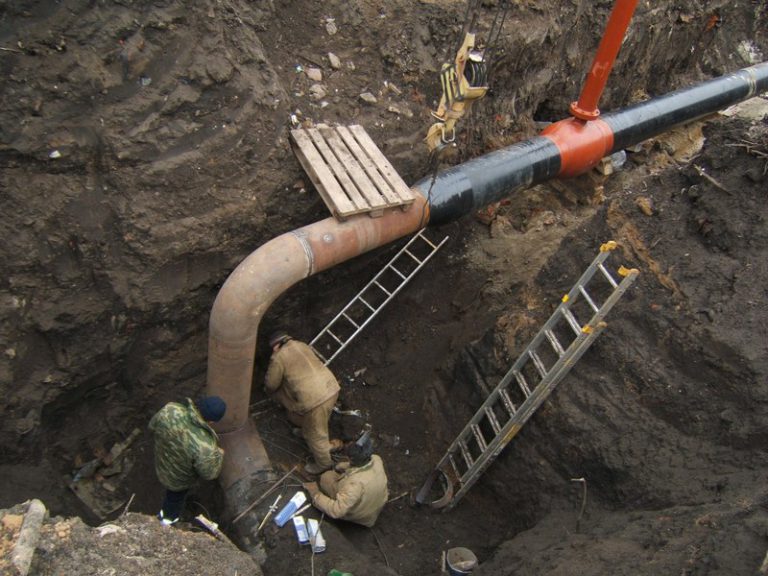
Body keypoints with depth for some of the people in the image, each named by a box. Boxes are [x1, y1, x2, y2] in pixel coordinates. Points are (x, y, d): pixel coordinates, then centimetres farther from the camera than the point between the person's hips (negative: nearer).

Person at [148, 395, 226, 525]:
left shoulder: (170, 410, -34)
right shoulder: (204, 447, -46)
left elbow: (153, 426, -11)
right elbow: (208, 473, -25)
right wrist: (218, 455, -7)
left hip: (161, 460, 5)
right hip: (179, 478, -5)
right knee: (176, 495, 32)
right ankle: (169, 518, 63)